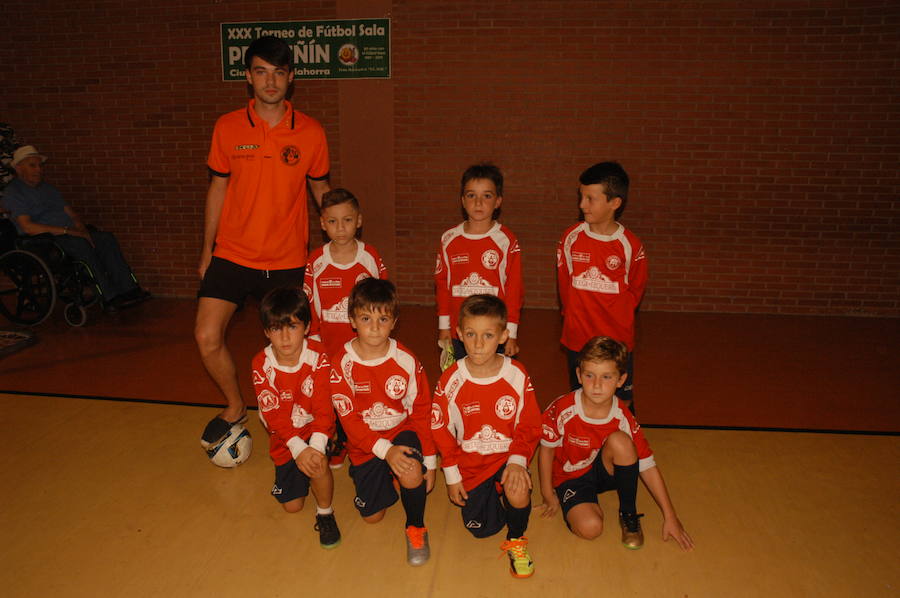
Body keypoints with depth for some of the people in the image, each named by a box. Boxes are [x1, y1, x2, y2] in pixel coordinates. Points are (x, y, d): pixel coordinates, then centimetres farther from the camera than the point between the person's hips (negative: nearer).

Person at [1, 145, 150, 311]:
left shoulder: (47, 188, 24)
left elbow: (69, 210, 19)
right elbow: (28, 227, -16)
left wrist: (81, 227, -5)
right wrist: (67, 231, -21)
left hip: (68, 234, 7)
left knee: (107, 238, -17)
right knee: (81, 244, -36)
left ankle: (128, 289, -26)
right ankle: (109, 298, -37)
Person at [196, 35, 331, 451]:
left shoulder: (310, 132, -3)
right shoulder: (227, 128, -1)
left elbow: (320, 189, 9)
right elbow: (218, 188, 8)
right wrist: (206, 251, 10)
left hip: (287, 261, 0)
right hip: (232, 255, 1)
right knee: (207, 338, -7)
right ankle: (235, 407, 20)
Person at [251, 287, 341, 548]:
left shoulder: (317, 357, -21)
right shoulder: (262, 365, -18)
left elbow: (324, 408, -21)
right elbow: (273, 414, -20)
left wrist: (316, 445, -36)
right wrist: (298, 448, -32)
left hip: (316, 428, -2)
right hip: (284, 437, 3)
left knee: (317, 461, -35)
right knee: (292, 505, 9)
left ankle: (325, 513, -5)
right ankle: (291, 469, 43)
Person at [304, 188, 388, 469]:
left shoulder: (370, 257, -3)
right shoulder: (316, 261, -3)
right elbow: (309, 304, 2)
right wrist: (314, 339, 0)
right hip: (329, 348, 1)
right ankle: (339, 442, 33)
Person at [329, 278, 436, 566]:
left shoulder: (406, 361, -13)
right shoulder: (342, 364, -15)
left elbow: (421, 412, -5)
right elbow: (349, 418, -16)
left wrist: (429, 461, -6)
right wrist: (385, 450, -28)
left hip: (403, 432, -1)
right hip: (365, 445, 1)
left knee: (412, 474, -32)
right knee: (372, 515, 3)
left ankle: (416, 528, -1)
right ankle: (384, 477, 37)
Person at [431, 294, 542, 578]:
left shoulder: (517, 375, -14)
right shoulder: (451, 379, -13)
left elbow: (529, 426, -6)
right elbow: (441, 429, -3)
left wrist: (518, 460, -22)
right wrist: (452, 475, -3)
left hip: (507, 456, -1)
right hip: (470, 462, 2)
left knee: (518, 493, -31)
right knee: (481, 530, 5)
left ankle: (516, 540, 2)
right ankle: (491, 495, 39)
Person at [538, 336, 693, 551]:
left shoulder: (623, 418, -19)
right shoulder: (562, 410, -25)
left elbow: (648, 467, -12)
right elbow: (547, 449, -9)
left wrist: (670, 517, -9)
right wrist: (548, 494, -4)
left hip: (604, 472, 3)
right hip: (571, 477, -2)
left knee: (620, 440, -31)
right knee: (590, 527, -31)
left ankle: (628, 514, -9)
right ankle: (592, 507, 7)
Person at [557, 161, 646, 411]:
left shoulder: (630, 245, -10)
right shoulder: (571, 238, -5)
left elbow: (635, 290, 3)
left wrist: (614, 319, 3)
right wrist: (577, 315, 7)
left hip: (618, 340, -1)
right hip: (578, 339, 2)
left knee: (622, 404, 11)